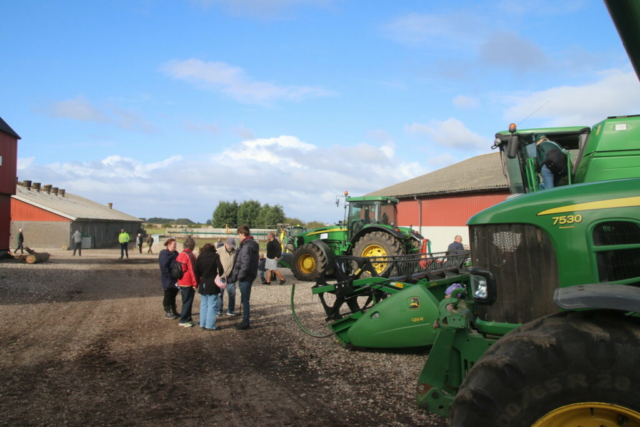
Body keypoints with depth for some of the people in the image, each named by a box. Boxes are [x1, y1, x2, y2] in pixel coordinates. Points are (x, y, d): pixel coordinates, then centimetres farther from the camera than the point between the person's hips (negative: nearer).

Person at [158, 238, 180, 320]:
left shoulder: (175, 253, 12)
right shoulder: (164, 254, -14)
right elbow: (164, 267, -19)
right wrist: (171, 277, -19)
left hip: (174, 280, 8)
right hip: (168, 280, -8)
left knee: (173, 295, 15)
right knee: (168, 296, 1)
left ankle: (174, 311, 25)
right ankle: (167, 313, 10)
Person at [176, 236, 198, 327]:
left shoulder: (180, 255, 8)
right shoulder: (190, 256, -18)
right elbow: (192, 271, -18)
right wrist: (195, 283, -12)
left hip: (181, 283, 8)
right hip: (189, 284, -8)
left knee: (186, 301, 17)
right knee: (187, 302, 1)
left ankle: (188, 319, 24)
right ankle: (183, 320, 4)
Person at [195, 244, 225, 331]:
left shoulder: (200, 257, 5)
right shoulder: (215, 256, -5)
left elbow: (196, 271, 2)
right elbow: (220, 268, -14)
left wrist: (198, 281, 13)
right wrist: (220, 276, 4)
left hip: (203, 284, 5)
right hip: (212, 284, -5)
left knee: (204, 304, 13)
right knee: (212, 305, -1)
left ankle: (203, 324, 17)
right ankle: (210, 325, -2)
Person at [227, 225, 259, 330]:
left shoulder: (246, 246, -20)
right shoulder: (253, 244, 11)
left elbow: (245, 264, -24)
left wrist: (239, 276, -12)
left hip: (245, 277, -10)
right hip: (251, 275, 10)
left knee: (245, 300, 0)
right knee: (245, 299, 18)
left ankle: (245, 323, 8)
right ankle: (245, 321, 27)